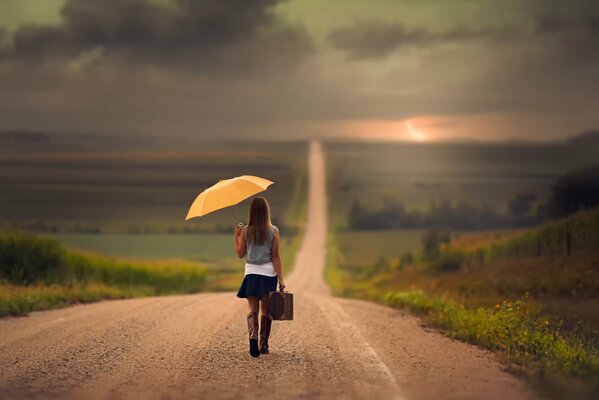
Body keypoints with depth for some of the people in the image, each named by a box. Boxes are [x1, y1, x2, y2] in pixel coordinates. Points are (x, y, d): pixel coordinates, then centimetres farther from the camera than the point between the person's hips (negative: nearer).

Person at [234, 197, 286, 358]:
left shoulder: (245, 231, -3)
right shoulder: (273, 231, -5)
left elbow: (240, 254, 5)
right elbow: (275, 256, -7)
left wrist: (236, 236, 18)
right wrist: (280, 278, -5)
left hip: (251, 273, 0)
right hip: (269, 273, 0)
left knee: (252, 310, 0)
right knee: (266, 311, 11)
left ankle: (253, 336, -26)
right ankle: (264, 345, 16)